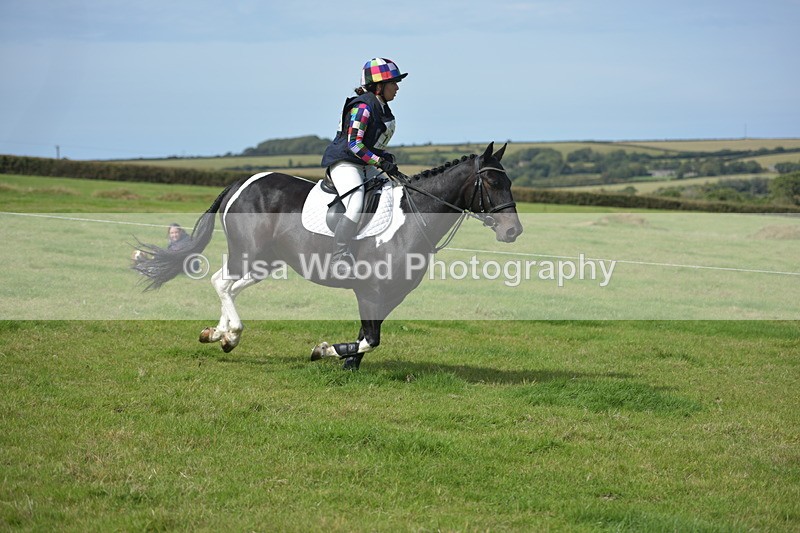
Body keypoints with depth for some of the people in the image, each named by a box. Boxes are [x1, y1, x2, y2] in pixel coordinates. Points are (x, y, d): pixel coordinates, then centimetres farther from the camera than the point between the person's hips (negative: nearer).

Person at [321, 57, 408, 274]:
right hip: (344, 162, -10)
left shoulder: (382, 107, 12)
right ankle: (339, 255, -22)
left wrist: (387, 157, 4)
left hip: (364, 165, 10)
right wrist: (381, 162, -24)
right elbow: (354, 144, -23)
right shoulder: (363, 106, -17)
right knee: (356, 208, -29)